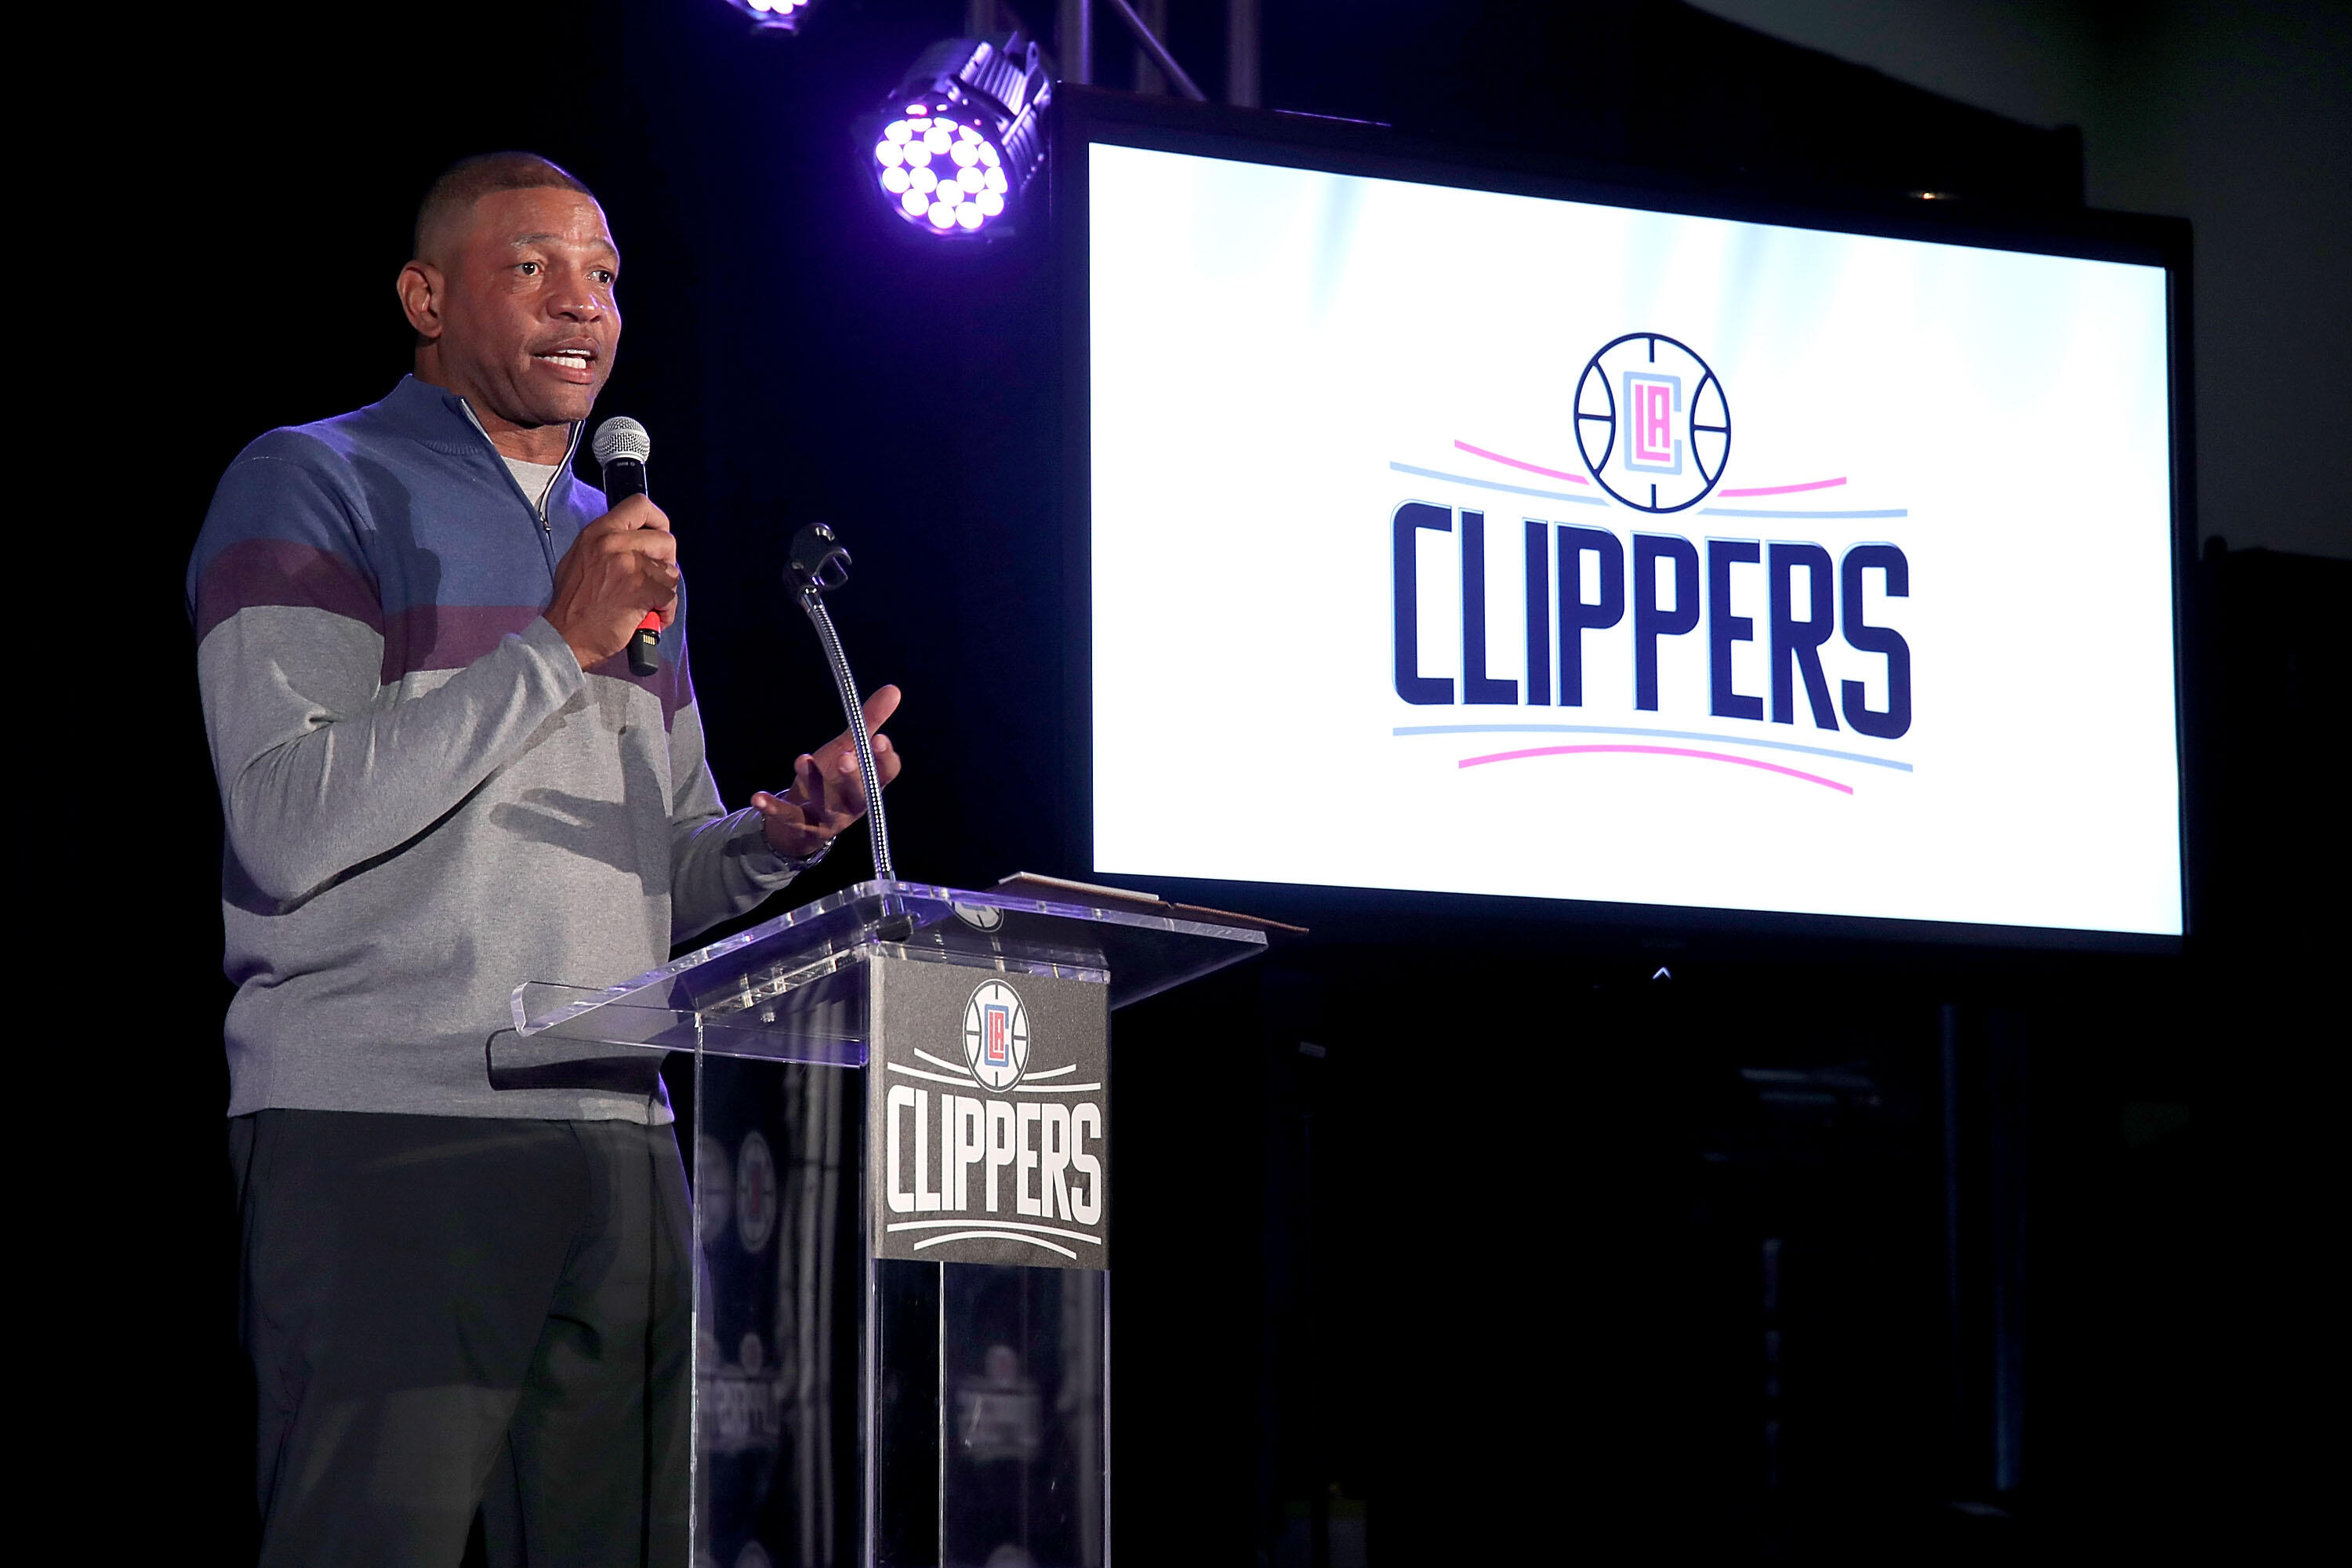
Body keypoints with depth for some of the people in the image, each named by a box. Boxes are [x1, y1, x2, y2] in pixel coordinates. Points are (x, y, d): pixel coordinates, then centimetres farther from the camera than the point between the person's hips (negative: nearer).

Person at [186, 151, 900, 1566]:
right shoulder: (313, 493, 1)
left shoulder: (623, 547, 23)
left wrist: (789, 827, 2)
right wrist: (560, 648, -13)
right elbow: (288, 825, -13)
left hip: (619, 1144, 7)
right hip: (380, 1131, -6)